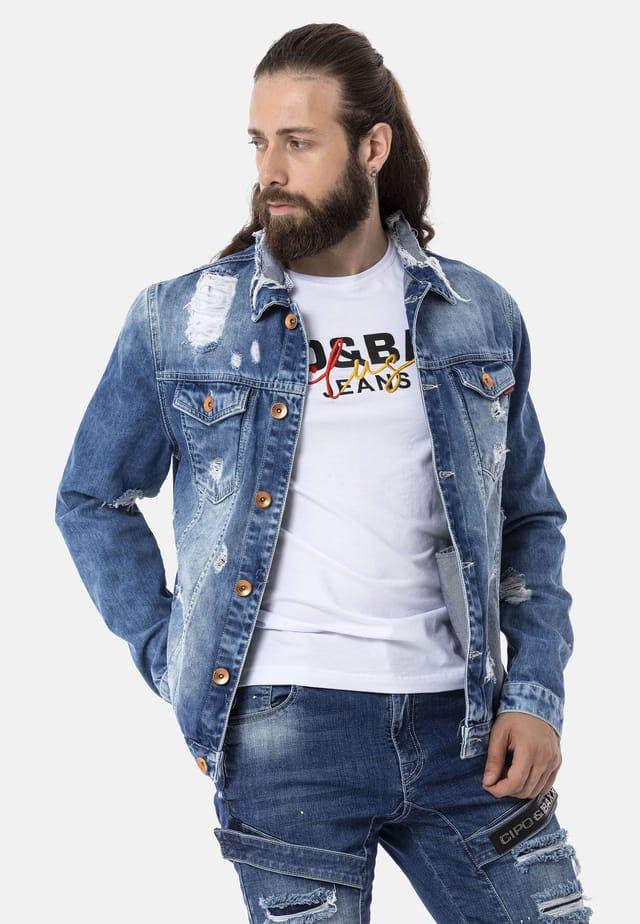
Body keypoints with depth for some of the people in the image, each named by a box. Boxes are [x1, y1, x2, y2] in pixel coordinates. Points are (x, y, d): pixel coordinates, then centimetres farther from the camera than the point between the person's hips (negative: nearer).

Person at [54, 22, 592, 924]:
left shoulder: (479, 314, 8)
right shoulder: (179, 321, 3)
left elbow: (529, 518, 14)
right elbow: (91, 502, 11)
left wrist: (537, 695, 4)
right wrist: (171, 659, 2)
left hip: (458, 715, 2)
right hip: (283, 724, -2)